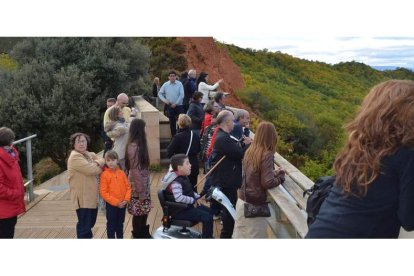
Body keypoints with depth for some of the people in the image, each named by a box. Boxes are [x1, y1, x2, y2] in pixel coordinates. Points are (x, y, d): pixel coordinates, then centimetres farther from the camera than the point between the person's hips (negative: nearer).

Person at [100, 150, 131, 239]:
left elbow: (128, 187, 4)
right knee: (111, 226, 7)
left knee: (120, 225, 17)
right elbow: (103, 192, -13)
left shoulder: (122, 173, 1)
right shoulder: (104, 174, -11)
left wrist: (126, 199, -10)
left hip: (122, 204, 4)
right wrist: (116, 202, -16)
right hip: (111, 205, -3)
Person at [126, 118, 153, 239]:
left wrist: (145, 188, 13)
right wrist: (140, 191, -18)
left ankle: (144, 234, 31)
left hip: (143, 184, 8)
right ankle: (138, 236, 19)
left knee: (144, 211, 17)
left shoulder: (139, 144, 5)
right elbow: (135, 170, -21)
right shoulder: (133, 147, -21)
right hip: (137, 186, -8)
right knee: (138, 213, 5)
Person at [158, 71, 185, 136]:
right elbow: (160, 94, 10)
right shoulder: (165, 85, 2)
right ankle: (174, 136, 17)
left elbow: (182, 95, -7)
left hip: (179, 106, -2)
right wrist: (164, 100, -7)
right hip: (170, 106, 2)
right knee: (172, 122, 8)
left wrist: (175, 103, -10)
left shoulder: (179, 84, -3)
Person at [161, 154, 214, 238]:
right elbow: (179, 198, -39)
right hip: (180, 210, -11)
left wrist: (197, 196, 6)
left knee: (209, 212, 17)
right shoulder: (175, 182, -26)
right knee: (207, 217, -19)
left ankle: (208, 235, 30)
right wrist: (193, 200, -26)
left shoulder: (183, 177, 8)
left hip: (187, 205, 11)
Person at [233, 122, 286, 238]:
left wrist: (274, 172, 7)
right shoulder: (267, 155, -19)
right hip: (256, 206, -7)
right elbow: (268, 182, -22)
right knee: (255, 236, 5)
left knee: (241, 235, 16)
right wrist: (281, 175, -5)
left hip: (242, 201, 7)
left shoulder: (250, 150, 3)